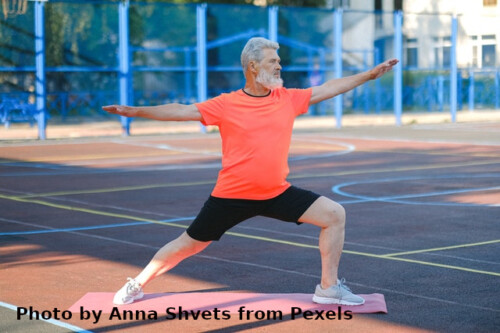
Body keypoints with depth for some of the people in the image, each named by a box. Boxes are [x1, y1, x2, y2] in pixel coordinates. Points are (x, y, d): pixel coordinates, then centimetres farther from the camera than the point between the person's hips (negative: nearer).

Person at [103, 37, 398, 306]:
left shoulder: (287, 98, 3)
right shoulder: (226, 105, -7)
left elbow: (328, 88, 9)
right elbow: (181, 111, -8)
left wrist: (370, 74, 9)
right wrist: (136, 111, -16)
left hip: (277, 193, 3)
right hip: (232, 195, -3)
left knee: (335, 214, -7)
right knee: (188, 245, 5)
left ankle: (329, 288, 4)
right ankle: (137, 286, 26)